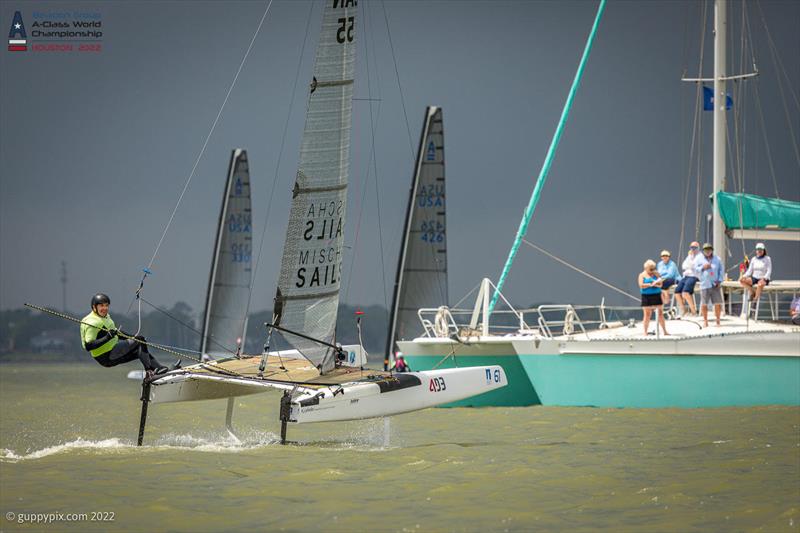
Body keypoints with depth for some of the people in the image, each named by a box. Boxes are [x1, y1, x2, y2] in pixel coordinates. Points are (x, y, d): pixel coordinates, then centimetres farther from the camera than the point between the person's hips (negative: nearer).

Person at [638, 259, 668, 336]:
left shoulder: (656, 274, 8)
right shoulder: (642, 275, 2)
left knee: (660, 314, 3)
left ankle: (664, 331, 8)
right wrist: (651, 284, -14)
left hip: (656, 296, 2)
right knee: (647, 315, -1)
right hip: (647, 296, -2)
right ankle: (645, 332, 5)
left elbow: (660, 284, 2)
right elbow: (641, 285, -10)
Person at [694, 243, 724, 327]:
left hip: (715, 285, 1)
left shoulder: (716, 259, 13)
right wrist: (703, 267, -11)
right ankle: (705, 321, 9)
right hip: (704, 285, -1)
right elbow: (695, 270, 5)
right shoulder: (699, 259, 9)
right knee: (704, 304, -2)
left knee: (718, 303, -3)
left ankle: (718, 320, 9)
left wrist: (719, 281, 0)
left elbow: (721, 270, 12)